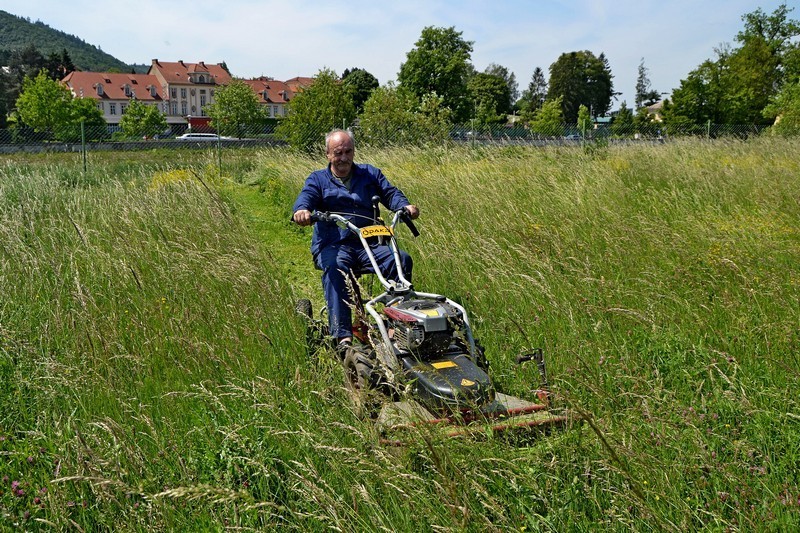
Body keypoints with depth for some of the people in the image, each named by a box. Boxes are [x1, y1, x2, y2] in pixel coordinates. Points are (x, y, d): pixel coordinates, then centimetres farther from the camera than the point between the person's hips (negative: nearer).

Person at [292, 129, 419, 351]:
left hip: (369, 244, 2)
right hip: (333, 245, -2)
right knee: (334, 268, -37)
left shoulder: (370, 174, 22)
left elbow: (390, 192, 9)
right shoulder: (318, 179, 15)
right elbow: (306, 196, -5)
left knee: (403, 260, -26)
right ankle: (343, 337, -43)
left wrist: (405, 205, -15)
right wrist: (301, 210, -31)